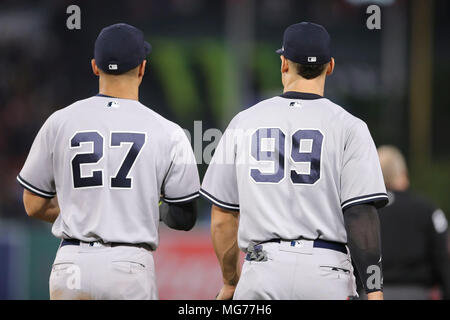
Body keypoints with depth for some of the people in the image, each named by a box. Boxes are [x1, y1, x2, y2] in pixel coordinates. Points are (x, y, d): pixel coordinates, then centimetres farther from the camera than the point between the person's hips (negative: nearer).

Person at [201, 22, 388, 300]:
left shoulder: (243, 123, 10)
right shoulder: (348, 127, 0)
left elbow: (222, 218, 12)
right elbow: (361, 214, -8)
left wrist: (230, 282, 24)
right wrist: (374, 290, -9)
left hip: (261, 268, 2)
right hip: (325, 272, -2)